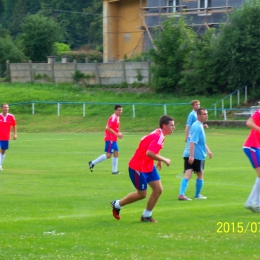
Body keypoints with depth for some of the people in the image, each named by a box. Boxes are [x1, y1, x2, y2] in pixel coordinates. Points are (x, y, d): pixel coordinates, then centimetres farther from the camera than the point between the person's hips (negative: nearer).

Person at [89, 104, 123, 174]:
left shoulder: (117, 117, 15)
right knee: (108, 155, -8)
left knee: (116, 153, 5)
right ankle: (93, 163, 1)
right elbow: (108, 128, -22)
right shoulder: (113, 117, -15)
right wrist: (116, 134, -22)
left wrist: (119, 134, 10)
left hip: (113, 139, 10)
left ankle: (114, 170, 7)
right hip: (110, 139, -10)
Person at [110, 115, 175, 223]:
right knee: (142, 194, 3)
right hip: (138, 168, -9)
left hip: (149, 167, 9)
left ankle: (146, 216, 14)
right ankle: (117, 205, 24)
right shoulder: (157, 136, -25)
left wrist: (159, 160, 13)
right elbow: (149, 153, -37)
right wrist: (164, 160, -25)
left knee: (158, 189, 2)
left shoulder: (159, 135, 6)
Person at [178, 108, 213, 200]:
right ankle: (197, 195, 24)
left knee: (187, 175, -6)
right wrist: (191, 155, -28)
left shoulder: (199, 126, 18)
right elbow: (192, 142, -22)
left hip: (189, 155, 7)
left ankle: (181, 194, -21)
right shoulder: (198, 127, -14)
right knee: (200, 175, 13)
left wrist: (208, 151, 33)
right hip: (197, 155, -7)